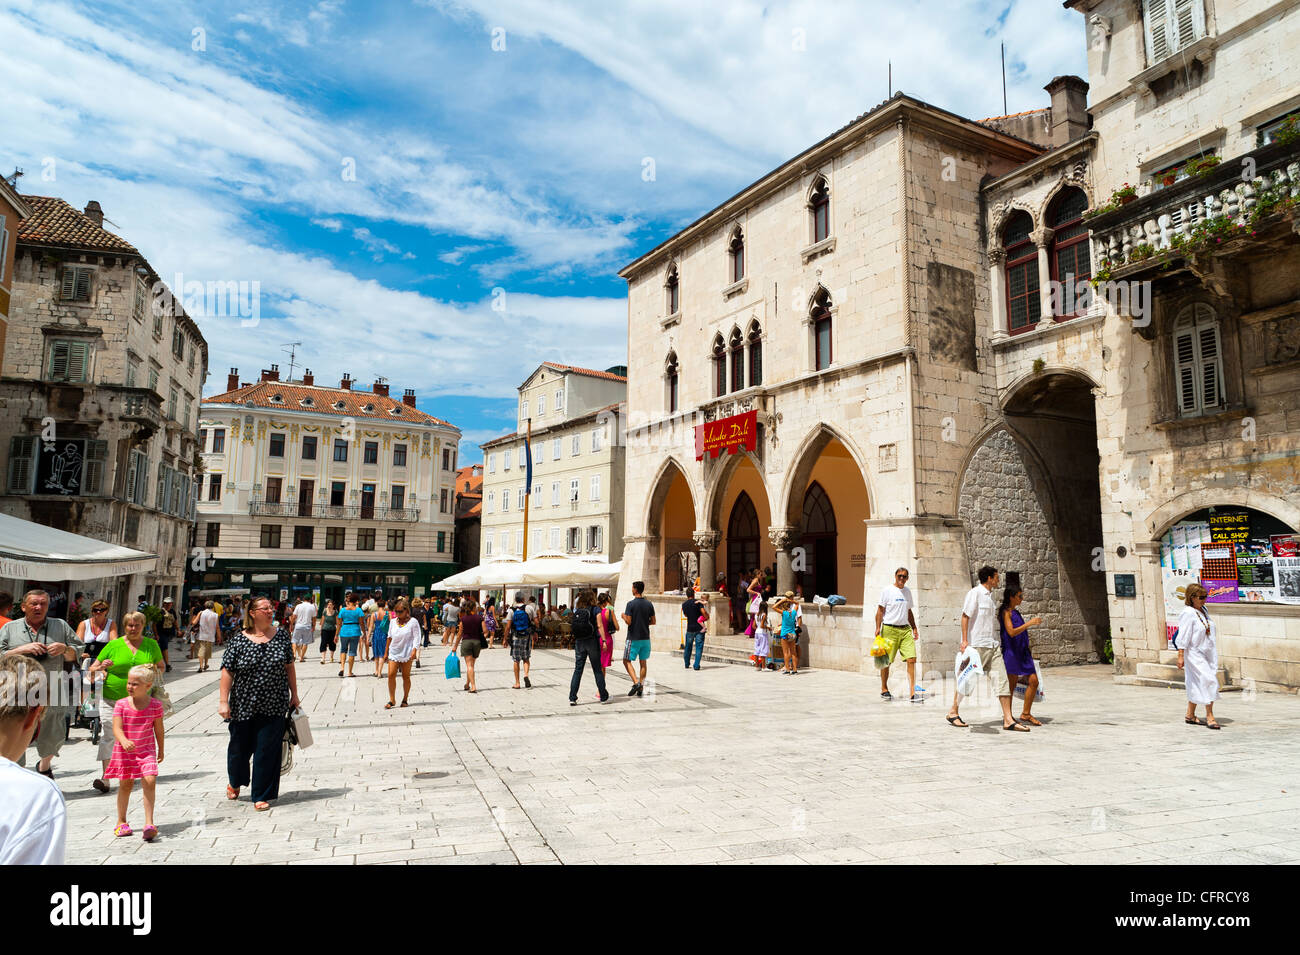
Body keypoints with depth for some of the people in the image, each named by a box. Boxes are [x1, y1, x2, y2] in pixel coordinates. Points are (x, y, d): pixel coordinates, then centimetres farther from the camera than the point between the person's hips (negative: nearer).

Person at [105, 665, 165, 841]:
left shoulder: (155, 705, -4)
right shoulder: (121, 704, -7)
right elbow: (117, 728, -16)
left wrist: (161, 750, 16)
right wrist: (124, 741, -37)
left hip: (147, 751, -1)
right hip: (124, 752, 1)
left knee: (149, 781, -15)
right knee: (125, 784, 11)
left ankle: (149, 823, -12)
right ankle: (121, 821, 32)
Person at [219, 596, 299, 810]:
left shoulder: (281, 635, 1)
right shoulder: (239, 640, -6)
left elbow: (289, 667, 7)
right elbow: (227, 671, -4)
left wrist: (294, 694, 8)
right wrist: (223, 701, -8)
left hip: (274, 706, 1)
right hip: (243, 705, -1)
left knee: (267, 751, 1)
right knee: (240, 747, 15)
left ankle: (262, 796, 15)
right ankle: (235, 782, 45)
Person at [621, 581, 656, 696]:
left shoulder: (631, 604, -12)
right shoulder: (649, 604, 3)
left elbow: (628, 622, -16)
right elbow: (653, 622, 6)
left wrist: (623, 616, 4)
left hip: (633, 638, -5)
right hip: (645, 638, 5)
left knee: (627, 661, 4)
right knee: (643, 663, 11)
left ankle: (636, 682, -13)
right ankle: (641, 688, 12)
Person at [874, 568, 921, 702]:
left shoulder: (907, 592, 14)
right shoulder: (887, 590, -3)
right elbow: (880, 610, -5)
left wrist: (914, 628, 19)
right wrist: (878, 628, -13)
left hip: (905, 629, 5)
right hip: (890, 629, -5)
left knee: (912, 659, -7)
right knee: (886, 661, 2)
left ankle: (912, 693, -6)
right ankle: (884, 690, 19)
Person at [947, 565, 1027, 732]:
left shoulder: (989, 595, 16)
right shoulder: (975, 593, -10)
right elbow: (965, 616, -14)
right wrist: (964, 641, -18)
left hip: (992, 645, 8)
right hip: (976, 645, -8)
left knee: (1001, 679, 0)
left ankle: (1008, 719, 1)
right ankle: (953, 712, 16)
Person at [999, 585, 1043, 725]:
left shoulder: (1015, 612, 17)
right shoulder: (1006, 612, -9)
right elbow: (1011, 632, -22)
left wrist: (1028, 650, 23)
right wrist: (1029, 623, -21)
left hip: (1022, 652, 9)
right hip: (1011, 652, -9)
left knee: (1033, 681, 3)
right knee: (1011, 685, -3)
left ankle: (1025, 714, 11)